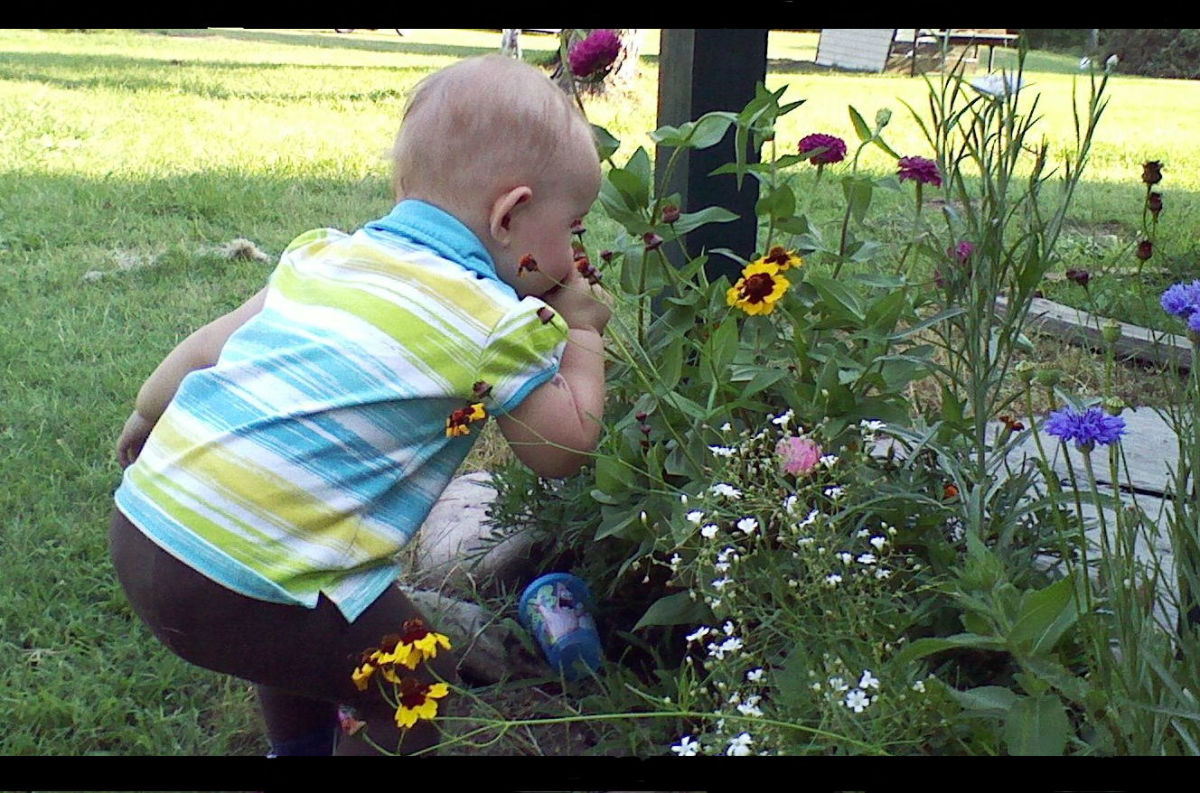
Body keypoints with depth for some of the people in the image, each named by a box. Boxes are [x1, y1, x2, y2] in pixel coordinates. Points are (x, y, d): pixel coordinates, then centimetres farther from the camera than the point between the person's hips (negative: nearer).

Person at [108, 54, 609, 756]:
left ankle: (299, 745, 51)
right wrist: (583, 334, 16)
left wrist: (147, 417, 38)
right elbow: (566, 447, 3)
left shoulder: (324, 253, 11)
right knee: (420, 681, 10)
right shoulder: (496, 322, -8)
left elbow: (208, 347, 20)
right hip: (236, 586, -8)